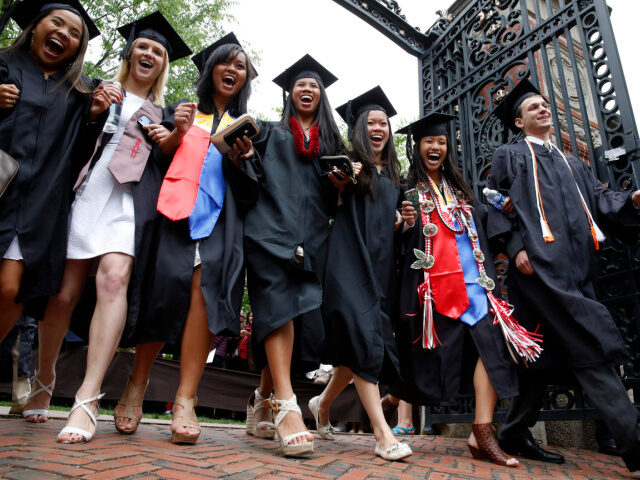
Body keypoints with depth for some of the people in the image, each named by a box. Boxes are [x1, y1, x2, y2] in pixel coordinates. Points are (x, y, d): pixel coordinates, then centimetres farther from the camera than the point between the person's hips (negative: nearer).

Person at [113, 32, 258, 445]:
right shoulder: (183, 112, 21)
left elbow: (250, 189, 15)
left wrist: (239, 159, -4)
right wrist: (178, 132, -3)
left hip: (220, 215, 0)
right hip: (177, 207, 0)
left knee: (206, 283, -22)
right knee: (169, 283, -16)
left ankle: (185, 401, -22)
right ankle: (137, 388, 2)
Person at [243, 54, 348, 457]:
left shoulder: (331, 143, 26)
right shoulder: (272, 133, 22)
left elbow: (331, 203, 21)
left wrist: (341, 185, 1)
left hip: (311, 238, 3)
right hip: (271, 229, -2)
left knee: (302, 314, -7)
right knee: (279, 303, -22)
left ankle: (263, 401, 8)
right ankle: (286, 406, -26)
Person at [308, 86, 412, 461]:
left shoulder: (393, 175, 22)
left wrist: (402, 220, 7)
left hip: (382, 264, 6)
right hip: (349, 261, -6)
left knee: (364, 342, 4)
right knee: (363, 335, -17)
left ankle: (324, 403, 27)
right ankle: (382, 433, -16)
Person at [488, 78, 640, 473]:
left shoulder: (571, 163, 31)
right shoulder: (510, 156, 13)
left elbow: (599, 198, 17)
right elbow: (496, 206, 1)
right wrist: (516, 246, -13)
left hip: (577, 265, 7)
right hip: (540, 262, -6)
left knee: (550, 350, 5)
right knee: (589, 346, -17)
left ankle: (516, 433, 15)